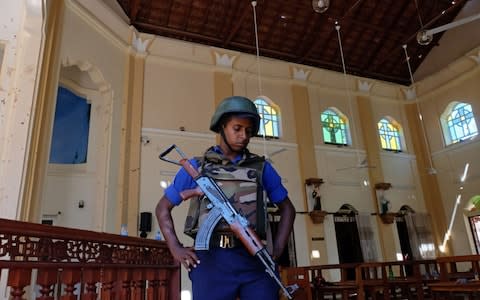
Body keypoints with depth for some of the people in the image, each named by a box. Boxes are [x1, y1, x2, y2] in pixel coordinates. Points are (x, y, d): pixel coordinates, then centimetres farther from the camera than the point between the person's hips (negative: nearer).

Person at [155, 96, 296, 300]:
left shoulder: (261, 167, 12)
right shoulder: (197, 167, 9)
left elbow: (287, 208, 20)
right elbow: (163, 207, 15)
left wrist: (277, 249, 8)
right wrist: (176, 248, 3)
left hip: (254, 260, 2)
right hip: (211, 260, -1)